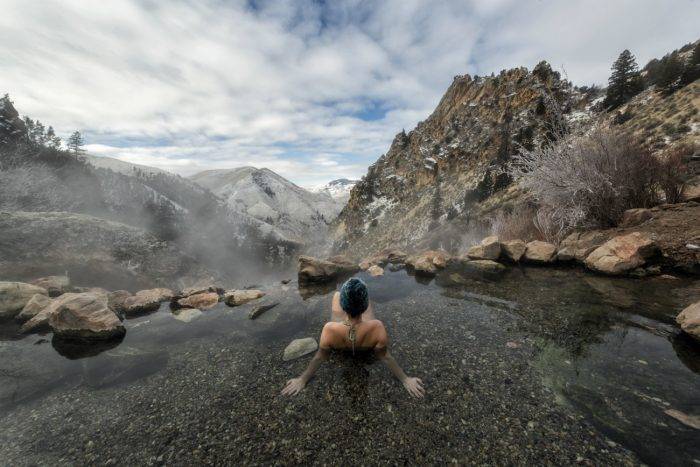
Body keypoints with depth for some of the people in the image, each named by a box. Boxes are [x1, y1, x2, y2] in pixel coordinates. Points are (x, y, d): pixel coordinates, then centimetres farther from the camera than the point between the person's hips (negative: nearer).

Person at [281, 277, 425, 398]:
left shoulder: (330, 329, -44)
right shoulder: (377, 328, -44)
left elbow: (320, 357, -26)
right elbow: (385, 357, -27)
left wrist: (302, 380, -9)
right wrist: (406, 380, -12)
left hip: (339, 349, 0)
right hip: (366, 349, 0)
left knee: (336, 294, 21)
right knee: (364, 298, 23)